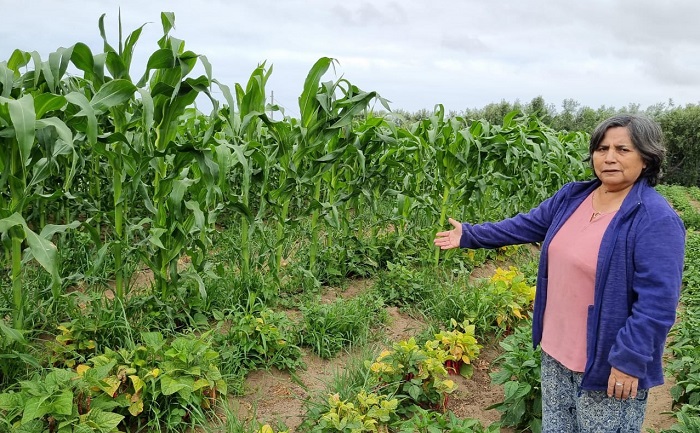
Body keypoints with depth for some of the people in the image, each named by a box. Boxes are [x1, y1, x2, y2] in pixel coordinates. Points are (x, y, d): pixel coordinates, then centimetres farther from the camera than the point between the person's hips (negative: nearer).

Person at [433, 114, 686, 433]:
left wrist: (630, 360, -23)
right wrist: (469, 235, 13)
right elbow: (525, 226, 12)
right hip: (556, 349, 7)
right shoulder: (573, 197, 1)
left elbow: (657, 302, -23)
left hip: (607, 362, -7)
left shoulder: (657, 220, -20)